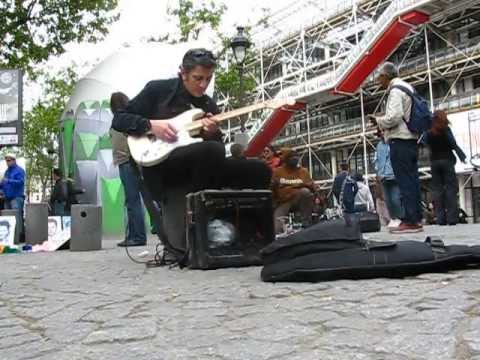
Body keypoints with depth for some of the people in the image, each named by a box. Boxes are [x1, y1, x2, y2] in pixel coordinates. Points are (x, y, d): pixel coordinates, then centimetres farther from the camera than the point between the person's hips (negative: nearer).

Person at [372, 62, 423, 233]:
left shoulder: (395, 90, -11)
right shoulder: (406, 87, 20)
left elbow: (394, 117, -23)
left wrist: (379, 120, -5)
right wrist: (383, 121, 12)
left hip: (400, 141, -10)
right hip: (411, 140, 10)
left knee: (405, 181, -9)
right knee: (412, 180, 9)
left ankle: (410, 221, -8)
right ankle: (416, 218, 13)